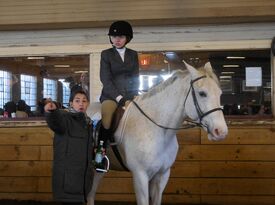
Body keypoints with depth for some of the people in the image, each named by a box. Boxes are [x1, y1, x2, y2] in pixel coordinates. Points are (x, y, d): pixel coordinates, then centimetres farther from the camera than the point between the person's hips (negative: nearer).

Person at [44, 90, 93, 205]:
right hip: (67, 174, -7)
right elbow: (56, 123, -36)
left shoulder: (88, 123, 12)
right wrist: (51, 112, -56)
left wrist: (96, 152, 10)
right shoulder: (65, 117, -9)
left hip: (84, 173, 7)